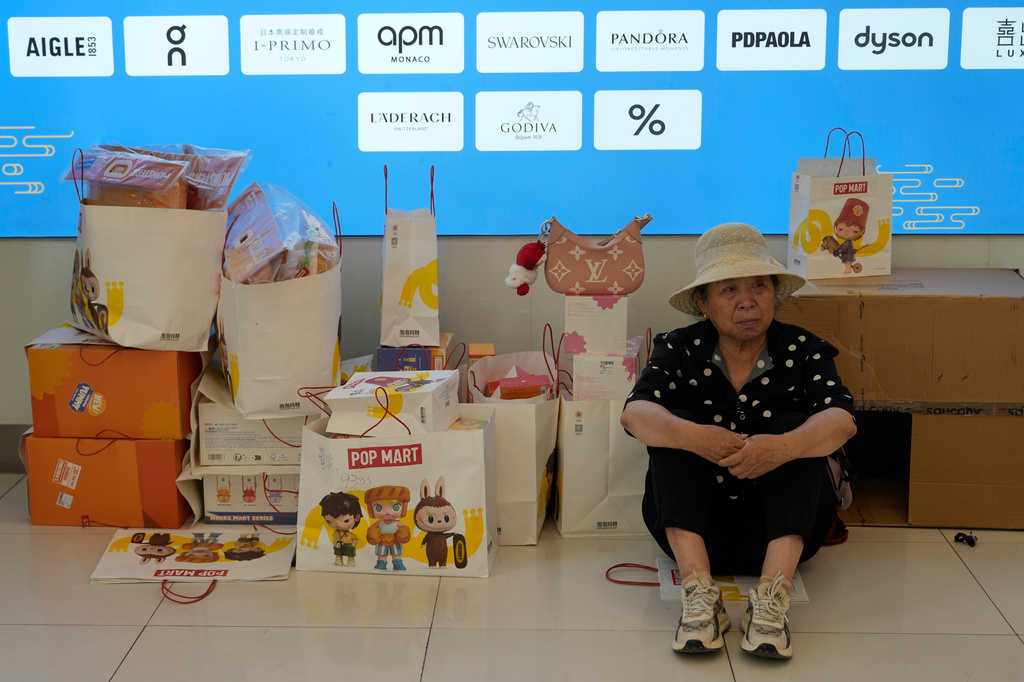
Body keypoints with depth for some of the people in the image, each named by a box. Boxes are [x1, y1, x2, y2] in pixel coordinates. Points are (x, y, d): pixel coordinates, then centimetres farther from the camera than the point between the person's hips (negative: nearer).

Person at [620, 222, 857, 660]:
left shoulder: (803, 352, -1)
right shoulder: (679, 350, -1)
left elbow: (841, 420, -21)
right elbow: (635, 413, -19)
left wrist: (785, 447, -42)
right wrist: (692, 436, -40)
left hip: (780, 528, 0)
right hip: (692, 524, 0)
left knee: (794, 424, -23)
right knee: (674, 425, -21)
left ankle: (772, 597, -36)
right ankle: (698, 592, -35)